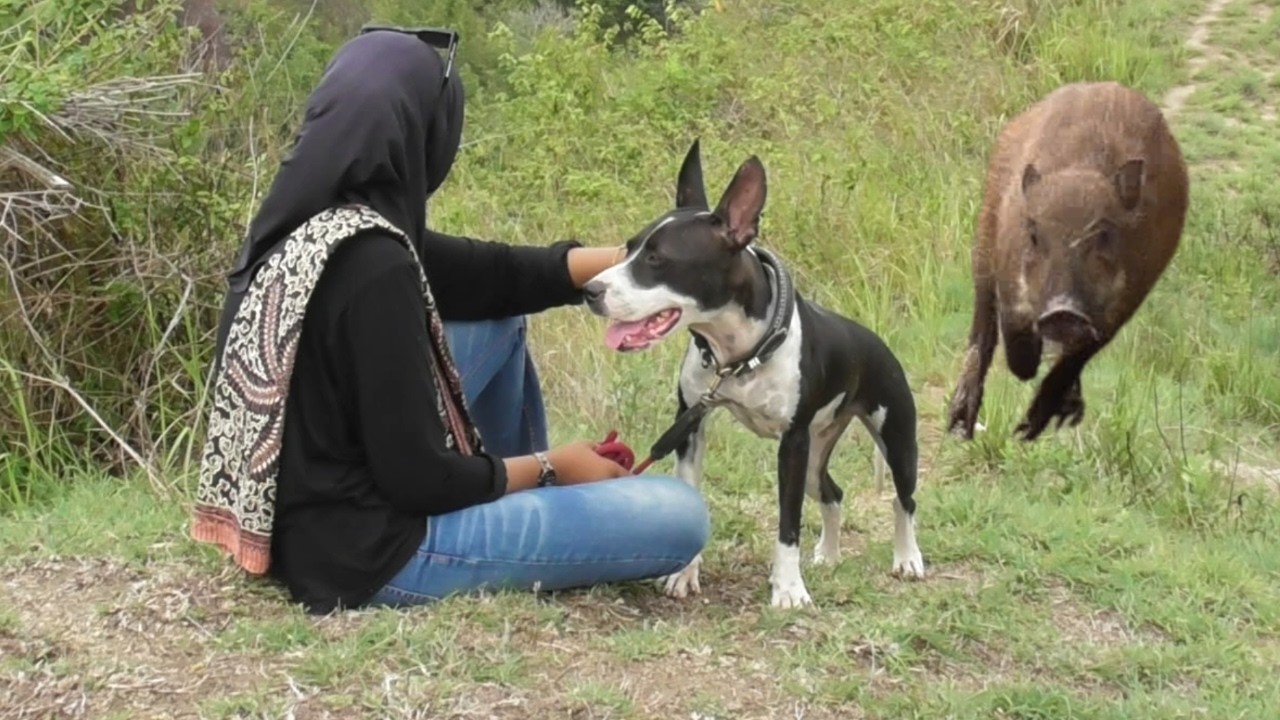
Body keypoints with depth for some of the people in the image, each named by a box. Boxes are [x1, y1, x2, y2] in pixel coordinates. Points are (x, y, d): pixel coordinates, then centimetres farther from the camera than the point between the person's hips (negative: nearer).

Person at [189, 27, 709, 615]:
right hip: (368, 552, -10)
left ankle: (522, 498, 29)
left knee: (500, 318, 21)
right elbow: (420, 478, -21)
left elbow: (490, 275, 11)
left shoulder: (306, 223, 2)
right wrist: (552, 467, -4)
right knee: (679, 516, -9)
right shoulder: (368, 261, -26)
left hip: (319, 518, 10)